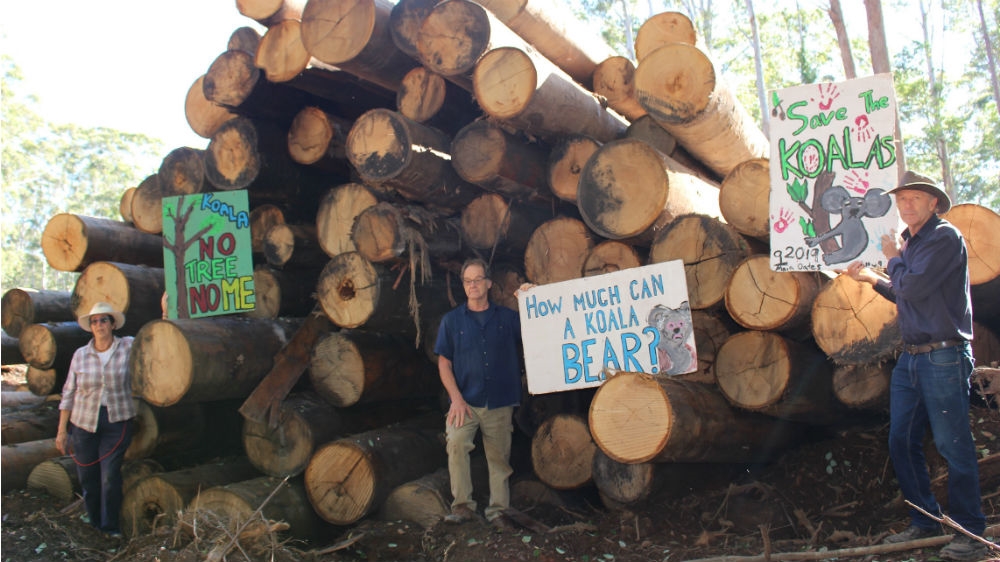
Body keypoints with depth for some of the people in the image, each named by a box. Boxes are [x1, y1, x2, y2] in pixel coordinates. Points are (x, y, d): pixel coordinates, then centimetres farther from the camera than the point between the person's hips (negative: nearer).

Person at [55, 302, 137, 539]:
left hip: (117, 422, -2)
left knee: (110, 476, -8)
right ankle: (94, 524, 27)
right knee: (87, 478, 7)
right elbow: (69, 393, 7)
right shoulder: (80, 355, 3)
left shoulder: (129, 346, -2)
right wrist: (62, 431, 6)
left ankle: (110, 527, 9)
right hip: (84, 422, 2)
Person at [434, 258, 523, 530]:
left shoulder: (507, 317, 8)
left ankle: (497, 510, 19)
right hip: (465, 401, -1)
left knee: (499, 456, 5)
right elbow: (444, 362, 4)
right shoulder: (452, 320, 7)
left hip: (500, 402, 1)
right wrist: (456, 398, -7)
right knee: (456, 442, -23)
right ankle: (463, 505, -13)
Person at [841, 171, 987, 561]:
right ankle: (925, 521, 22)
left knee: (953, 445, -2)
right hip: (910, 357, 9)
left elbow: (913, 287, -20)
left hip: (943, 357, -9)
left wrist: (894, 258, -4)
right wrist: (872, 278, 24)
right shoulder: (911, 242, 16)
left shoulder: (944, 237, -10)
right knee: (902, 442, 10)